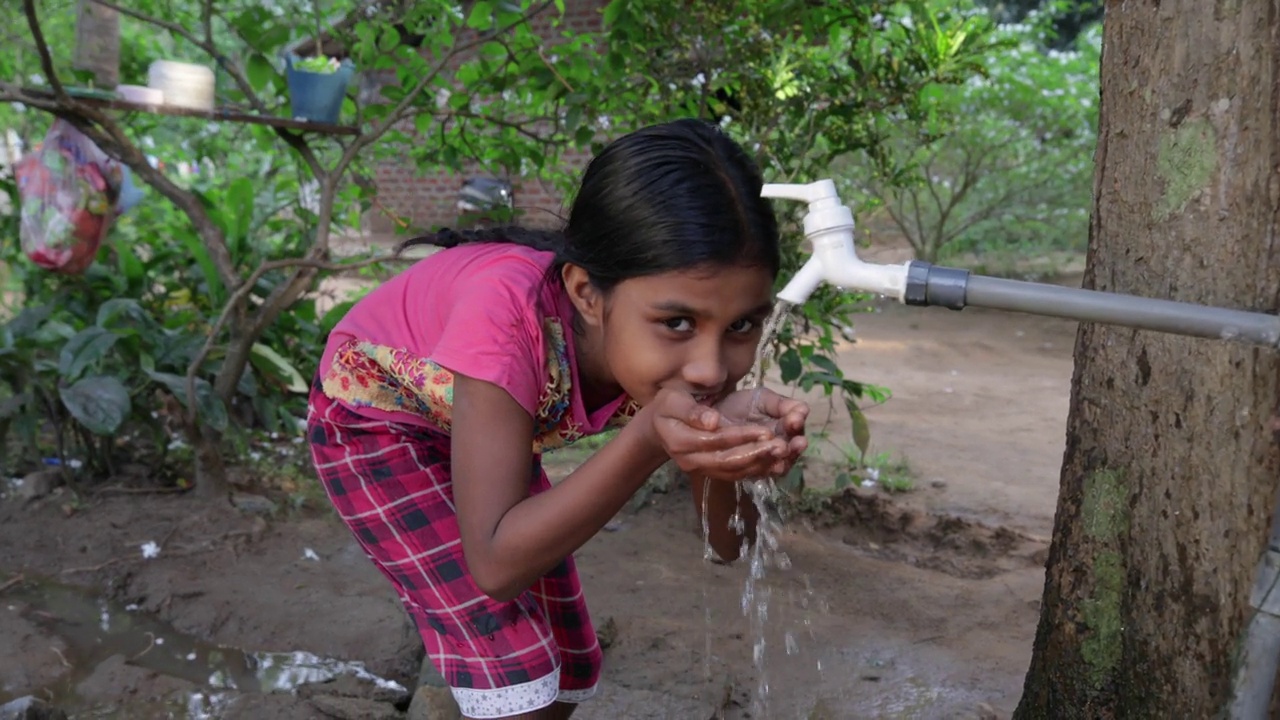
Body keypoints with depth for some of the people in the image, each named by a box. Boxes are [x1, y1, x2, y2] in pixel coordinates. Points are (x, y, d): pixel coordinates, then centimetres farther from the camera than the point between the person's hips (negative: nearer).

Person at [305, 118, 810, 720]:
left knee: (571, 668, 11)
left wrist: (729, 445, -41)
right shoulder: (509, 311, -41)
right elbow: (494, 564, -38)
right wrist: (646, 441, -48)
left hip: (474, 429, 5)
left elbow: (727, 544, -19)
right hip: (374, 418, -5)